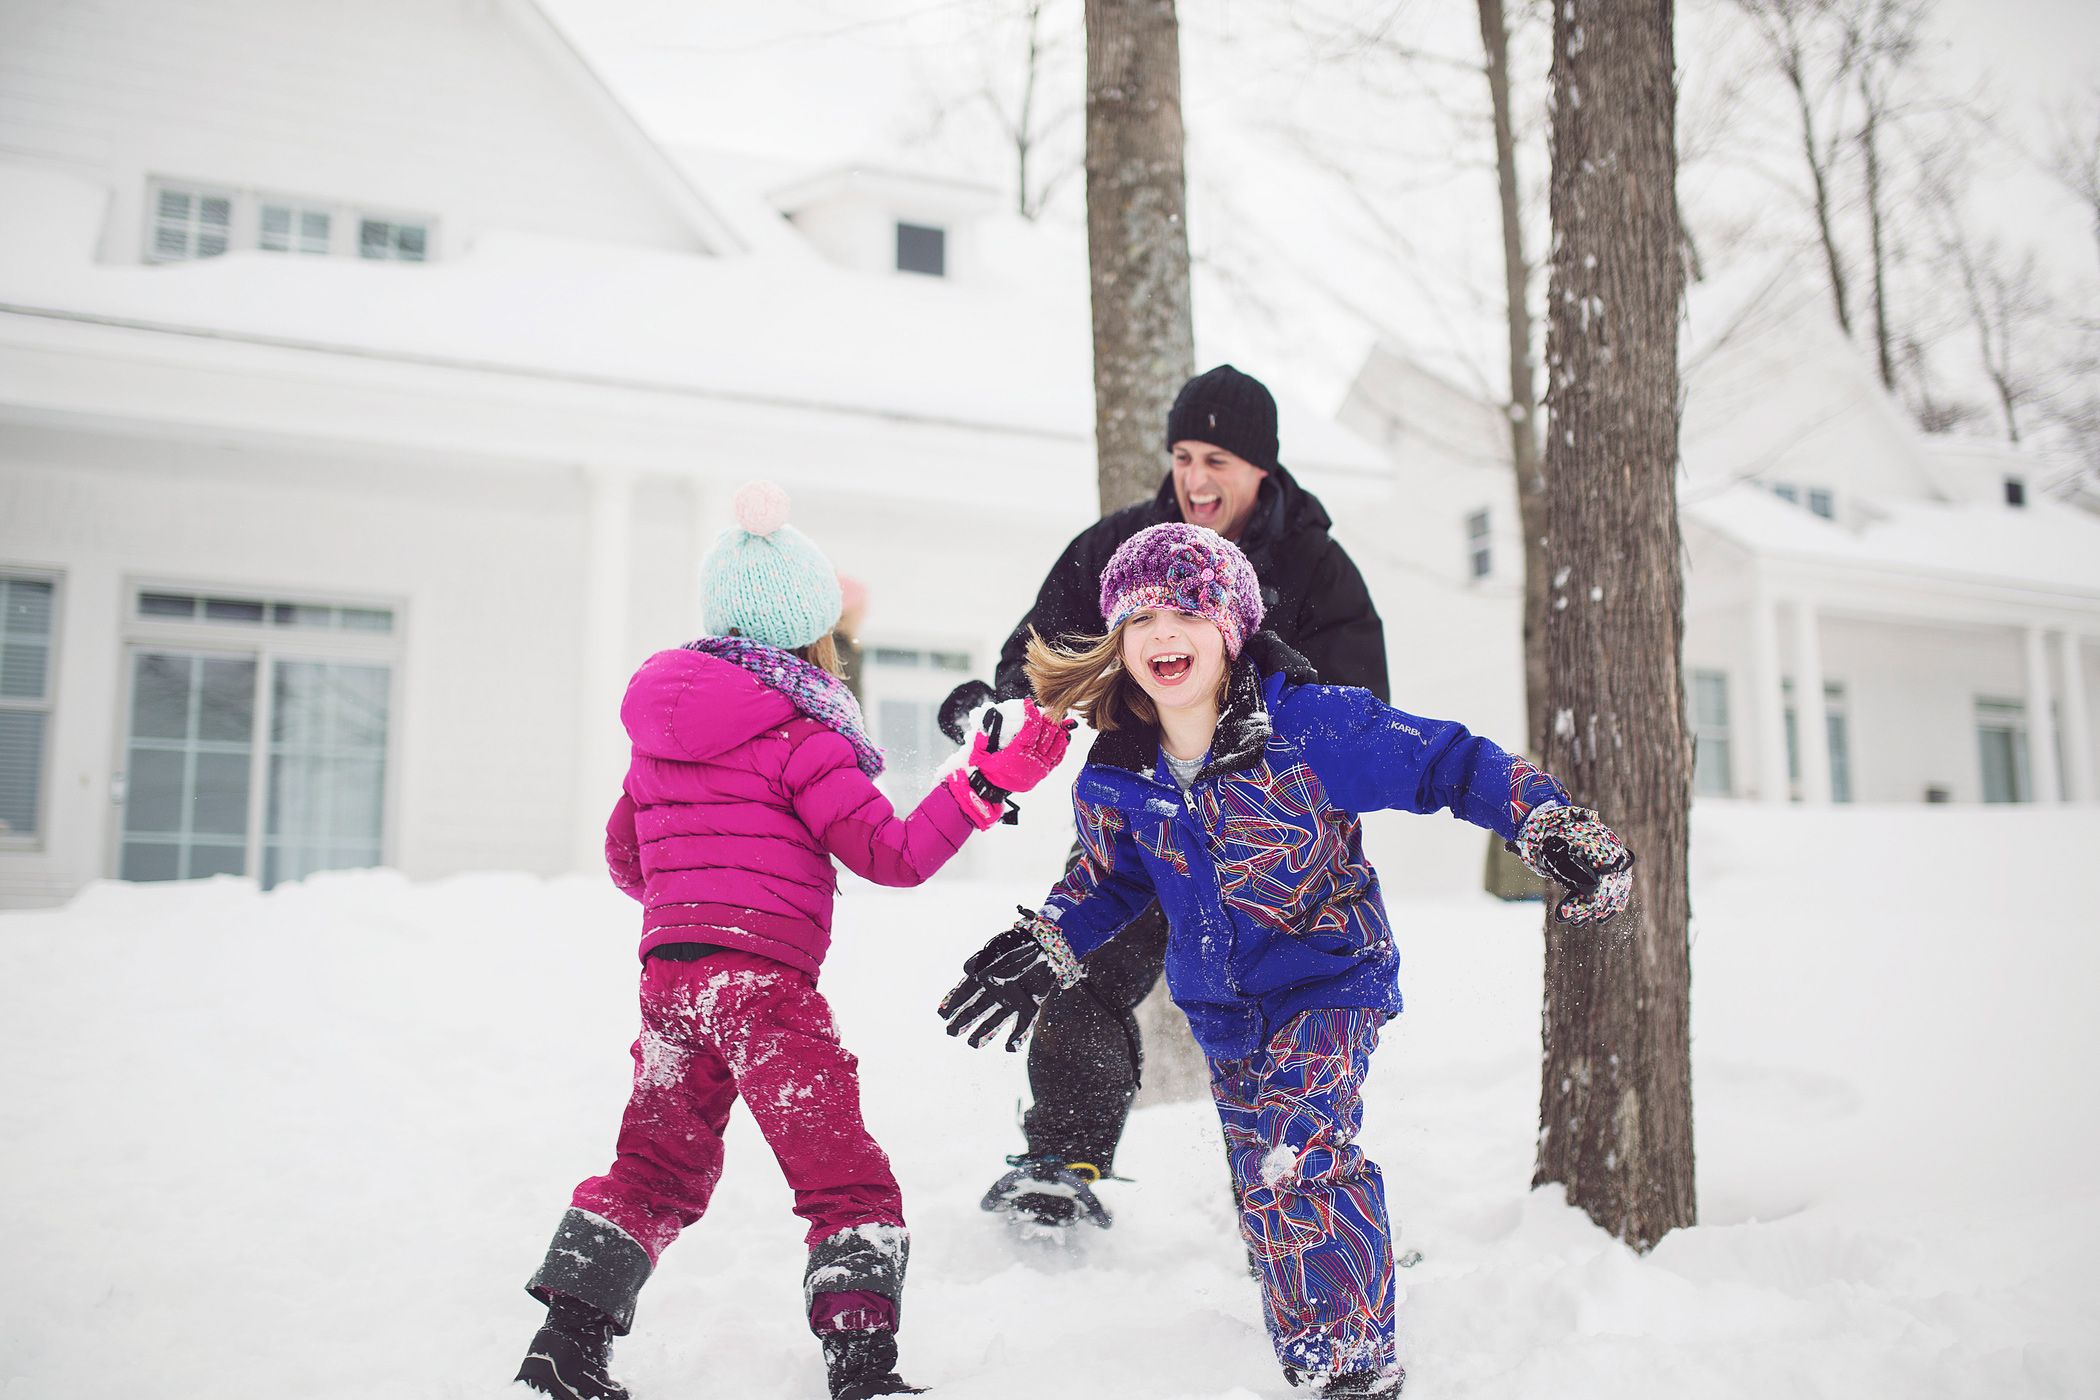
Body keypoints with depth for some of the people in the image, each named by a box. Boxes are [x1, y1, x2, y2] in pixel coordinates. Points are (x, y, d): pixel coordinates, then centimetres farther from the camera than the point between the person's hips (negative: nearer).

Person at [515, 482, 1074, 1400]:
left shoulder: (655, 735, 13)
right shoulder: (798, 738, -9)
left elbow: (624, 858, 22)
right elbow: (894, 856, -10)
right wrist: (990, 781, -9)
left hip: (667, 970, 7)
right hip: (761, 974, -7)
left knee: (656, 1168, 20)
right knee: (846, 1179, -2)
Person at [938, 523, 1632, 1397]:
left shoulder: (1310, 724, -22)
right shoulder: (1116, 780, -7)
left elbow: (1449, 763, -15)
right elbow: (1111, 877, 13)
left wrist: (1552, 826, -25)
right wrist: (1048, 947, 3)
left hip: (1332, 980, -5)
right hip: (1224, 1014, 5)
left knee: (1295, 1160, -24)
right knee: (1265, 1201, 14)